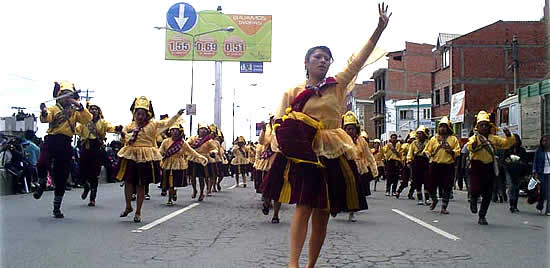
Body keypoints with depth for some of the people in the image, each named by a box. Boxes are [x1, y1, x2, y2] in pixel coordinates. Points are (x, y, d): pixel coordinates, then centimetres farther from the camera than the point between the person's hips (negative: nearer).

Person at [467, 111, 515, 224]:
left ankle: (482, 217, 21)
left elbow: (507, 143, 10)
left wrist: (509, 136, -9)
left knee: (487, 195, 6)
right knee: (476, 189, -17)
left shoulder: (493, 138, 10)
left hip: (489, 168, 4)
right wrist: (475, 143, -42)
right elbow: (470, 147, -22)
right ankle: (473, 200, 21)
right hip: (476, 167, -4)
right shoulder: (474, 138, -3)